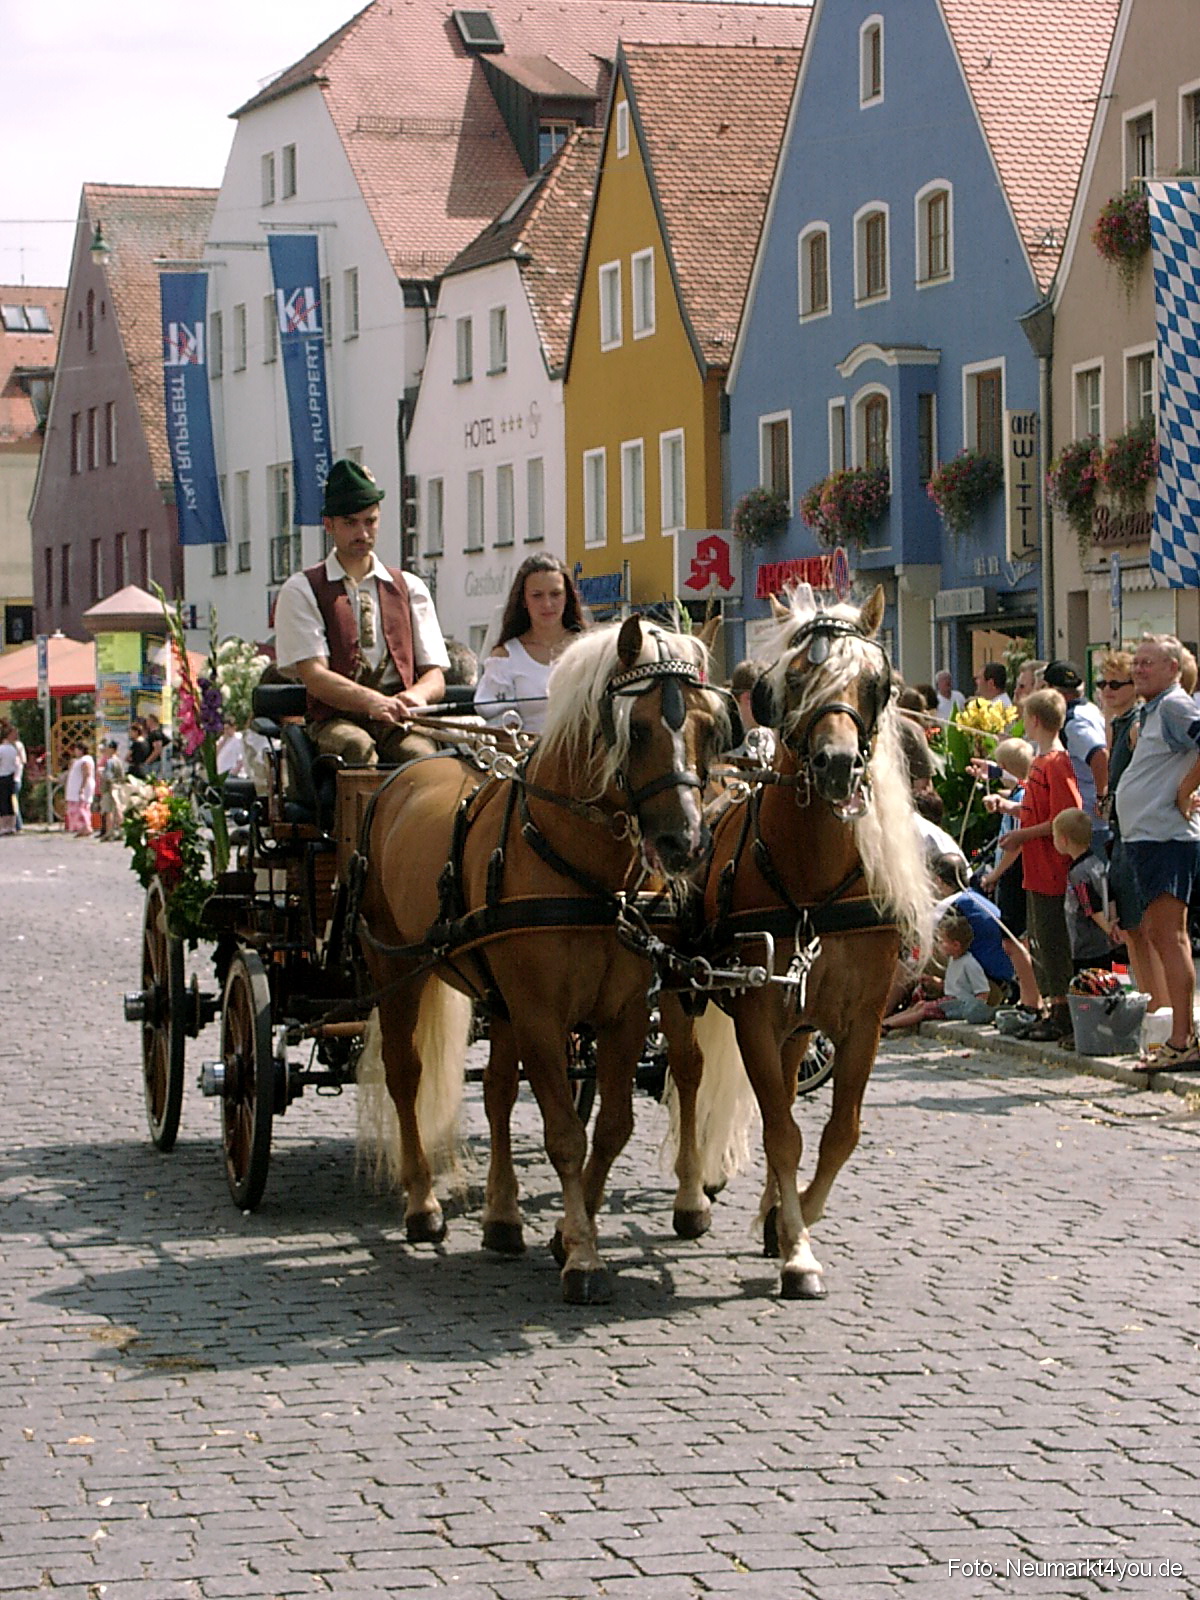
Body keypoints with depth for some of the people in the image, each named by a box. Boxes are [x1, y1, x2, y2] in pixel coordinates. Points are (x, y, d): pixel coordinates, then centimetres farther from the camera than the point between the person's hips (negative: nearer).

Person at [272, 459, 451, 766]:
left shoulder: (409, 588, 21)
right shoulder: (301, 591, 10)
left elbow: (435, 675, 15)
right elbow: (314, 675, -4)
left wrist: (416, 695, -12)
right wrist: (373, 702, -24)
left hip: (399, 720, 2)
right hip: (335, 719, -2)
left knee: (420, 753, -34)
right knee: (357, 747, -38)